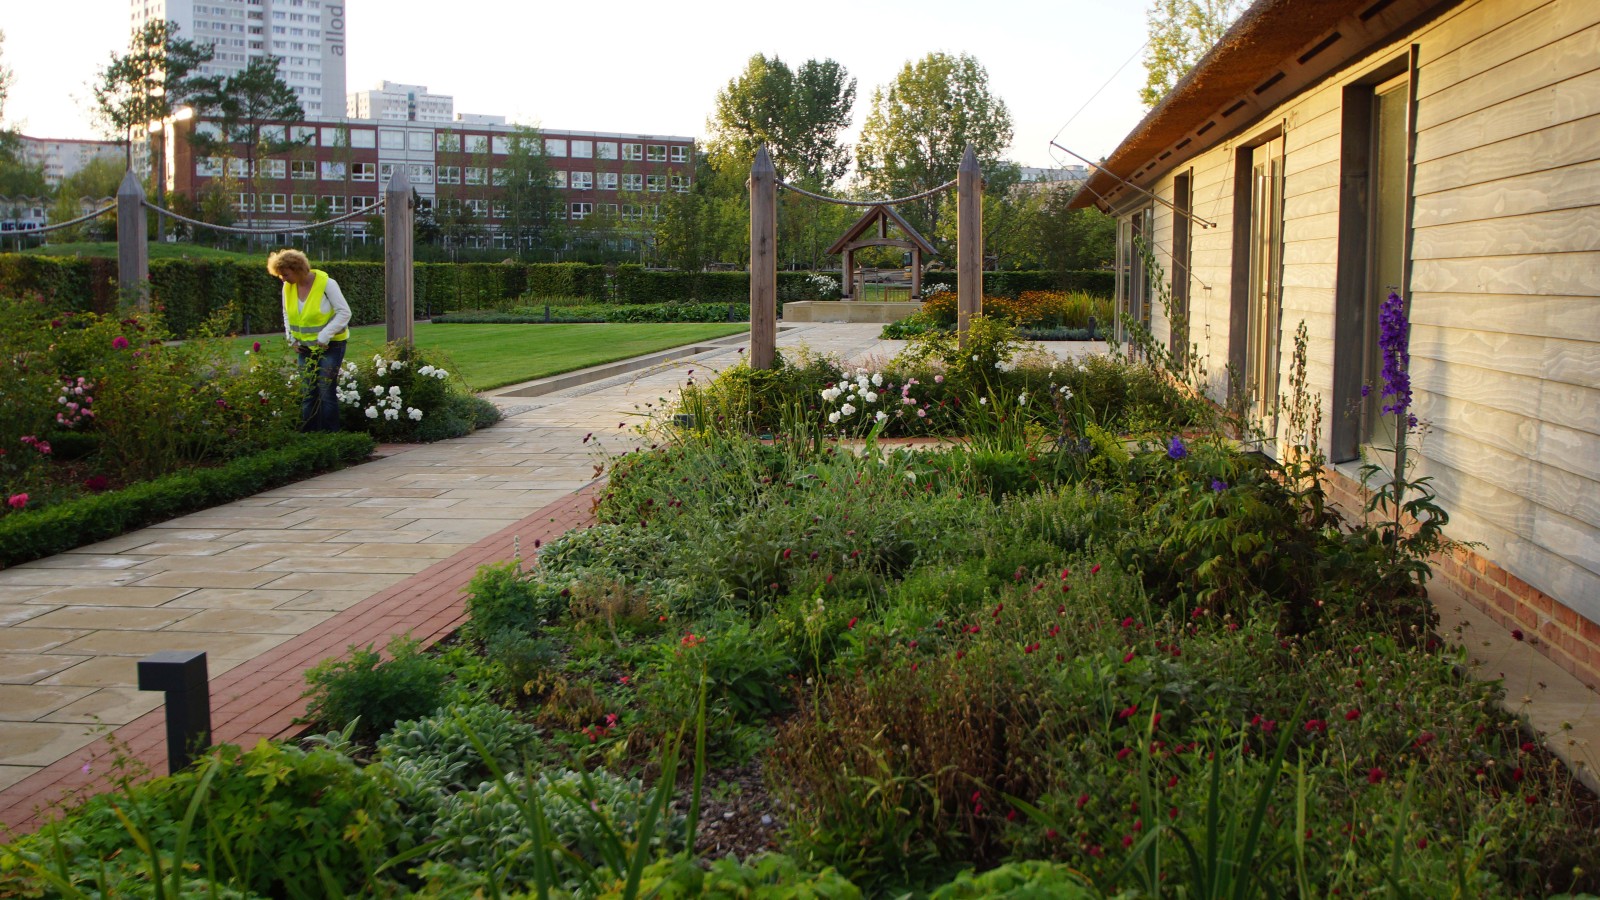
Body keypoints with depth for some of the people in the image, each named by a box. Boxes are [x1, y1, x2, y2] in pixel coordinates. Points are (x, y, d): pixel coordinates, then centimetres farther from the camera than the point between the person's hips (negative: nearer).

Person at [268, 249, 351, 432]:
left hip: (330, 345, -5)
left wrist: (324, 337, -19)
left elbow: (344, 312, -15)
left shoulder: (326, 284, -16)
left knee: (326, 391, -9)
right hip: (305, 346, 5)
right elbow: (287, 314, 17)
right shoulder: (288, 288, 1)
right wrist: (291, 338, 4)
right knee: (309, 392, 6)